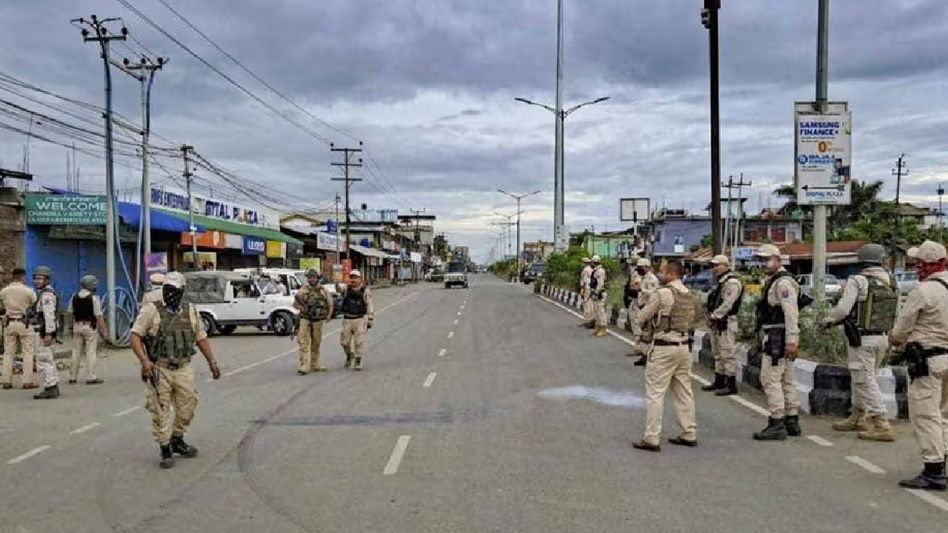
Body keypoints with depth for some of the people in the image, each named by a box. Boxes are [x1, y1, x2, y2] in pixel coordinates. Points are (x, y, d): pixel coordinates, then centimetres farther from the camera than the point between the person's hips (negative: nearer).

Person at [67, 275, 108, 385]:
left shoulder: (74, 297, 5)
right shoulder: (93, 298, -12)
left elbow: (71, 314, 9)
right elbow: (98, 316, -13)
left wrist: (73, 328, 18)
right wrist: (104, 330, -7)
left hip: (77, 326, 5)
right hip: (90, 326, -5)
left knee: (76, 351, 11)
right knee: (90, 352, -2)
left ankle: (72, 377, 16)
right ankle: (92, 377, -2)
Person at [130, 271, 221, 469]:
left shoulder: (190, 311, 7)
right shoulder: (151, 309, -6)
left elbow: (201, 337, 16)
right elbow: (135, 335, -10)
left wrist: (212, 361, 11)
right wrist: (144, 360, -22)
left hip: (184, 369, 4)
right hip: (159, 370, -4)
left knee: (186, 408, 10)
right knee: (160, 412, 1)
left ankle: (177, 441, 32)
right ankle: (165, 450, 12)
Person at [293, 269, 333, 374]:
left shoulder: (323, 291, 5)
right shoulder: (303, 290, 1)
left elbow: (330, 303, 11)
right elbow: (295, 303, 4)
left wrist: (329, 314, -4)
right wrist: (302, 308, -15)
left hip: (318, 320, 2)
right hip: (305, 319, -2)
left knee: (316, 344, 11)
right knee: (304, 343, -9)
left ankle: (315, 365, 22)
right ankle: (302, 366, -12)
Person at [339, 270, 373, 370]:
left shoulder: (365, 291, -2)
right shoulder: (346, 289, 3)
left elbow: (369, 306, 1)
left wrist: (370, 320, -2)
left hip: (360, 319, -2)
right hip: (347, 320, 2)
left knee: (359, 341, -6)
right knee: (345, 341, 8)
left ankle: (358, 361, 5)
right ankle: (349, 355, 36)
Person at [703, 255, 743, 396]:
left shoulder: (732, 282, -14)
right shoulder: (720, 282, 18)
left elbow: (727, 304, -21)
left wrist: (714, 316, -16)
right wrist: (710, 316, 6)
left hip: (726, 322, -10)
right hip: (717, 323, 10)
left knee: (727, 354, -8)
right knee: (718, 354, 16)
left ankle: (731, 385, -4)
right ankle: (719, 381, 25)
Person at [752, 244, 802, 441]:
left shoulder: (783, 282, -16)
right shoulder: (772, 281, 18)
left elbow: (791, 313, -23)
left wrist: (791, 341, -27)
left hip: (778, 337, -11)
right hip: (776, 337, 11)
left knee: (770, 379, -10)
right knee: (786, 380, 14)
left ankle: (777, 424, -8)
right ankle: (792, 422, 22)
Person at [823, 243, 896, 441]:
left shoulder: (857, 281, -15)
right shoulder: (892, 283, 4)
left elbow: (842, 309, -17)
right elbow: (895, 314, 9)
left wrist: (828, 321, 1)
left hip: (862, 339, -7)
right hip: (883, 337, 7)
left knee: (866, 381, -1)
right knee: (860, 379, 20)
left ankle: (882, 426, -3)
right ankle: (858, 418, 32)